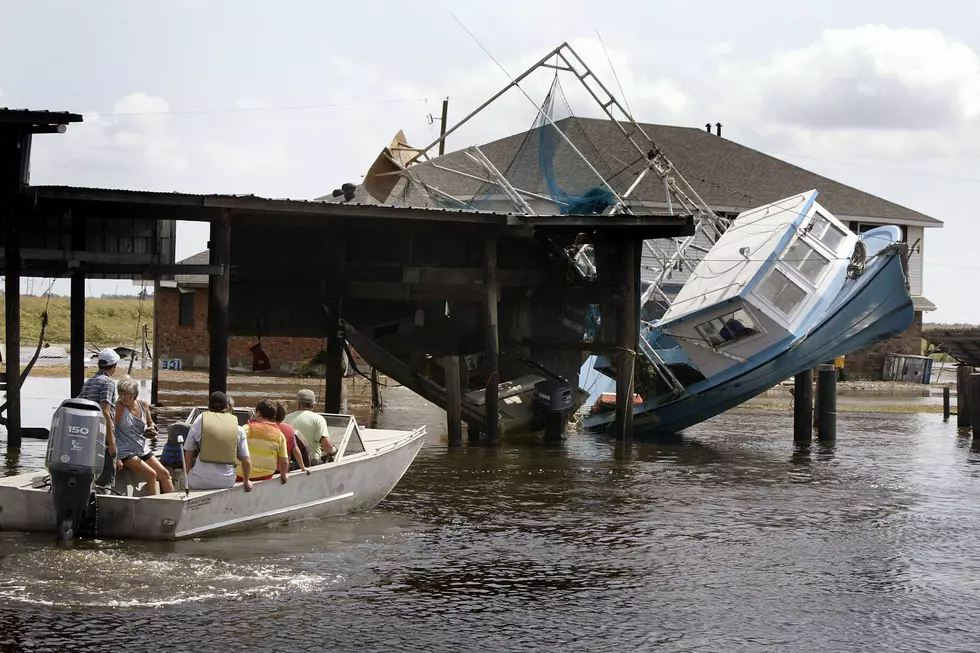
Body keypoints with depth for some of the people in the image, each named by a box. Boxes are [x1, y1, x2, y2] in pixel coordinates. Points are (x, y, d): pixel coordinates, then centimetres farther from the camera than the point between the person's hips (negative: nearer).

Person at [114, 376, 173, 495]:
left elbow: (150, 423, 21)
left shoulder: (143, 404, 3)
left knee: (165, 474, 0)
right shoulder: (119, 406, -13)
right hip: (125, 452, -6)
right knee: (151, 474, -21)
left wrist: (151, 429, -4)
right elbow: (112, 428, -16)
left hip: (142, 450, 6)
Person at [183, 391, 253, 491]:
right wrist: (246, 481, 26)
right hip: (226, 482, 2)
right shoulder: (238, 429, 6)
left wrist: (188, 479, 20)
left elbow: (188, 456, 7)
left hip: (199, 483, -2)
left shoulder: (199, 422, 3)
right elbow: (246, 461, 8)